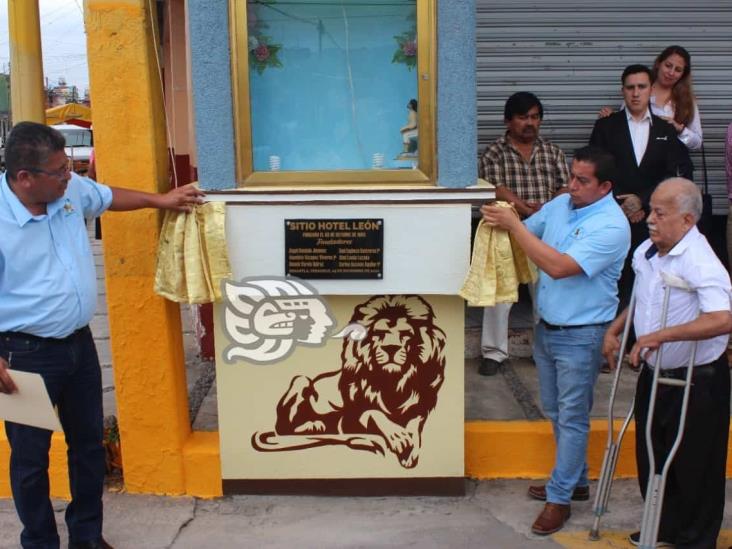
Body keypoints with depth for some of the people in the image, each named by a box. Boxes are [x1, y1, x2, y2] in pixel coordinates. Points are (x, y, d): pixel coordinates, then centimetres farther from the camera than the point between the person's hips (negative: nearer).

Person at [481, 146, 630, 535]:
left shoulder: (611, 226, -22)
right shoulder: (560, 204, 2)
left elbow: (559, 266, -30)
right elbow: (527, 233, 12)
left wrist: (513, 225, -27)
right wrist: (502, 220, -10)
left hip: (581, 336, -8)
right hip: (547, 327, 8)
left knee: (572, 418, 5)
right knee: (555, 411, 20)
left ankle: (559, 497, 17)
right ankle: (575, 480, 37)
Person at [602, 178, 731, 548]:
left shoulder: (700, 262, -25)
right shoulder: (645, 253, 1)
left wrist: (660, 335, -38)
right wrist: (614, 329, 8)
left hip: (697, 382, -8)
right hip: (654, 374, 8)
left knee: (694, 465, 8)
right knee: (652, 457, 19)